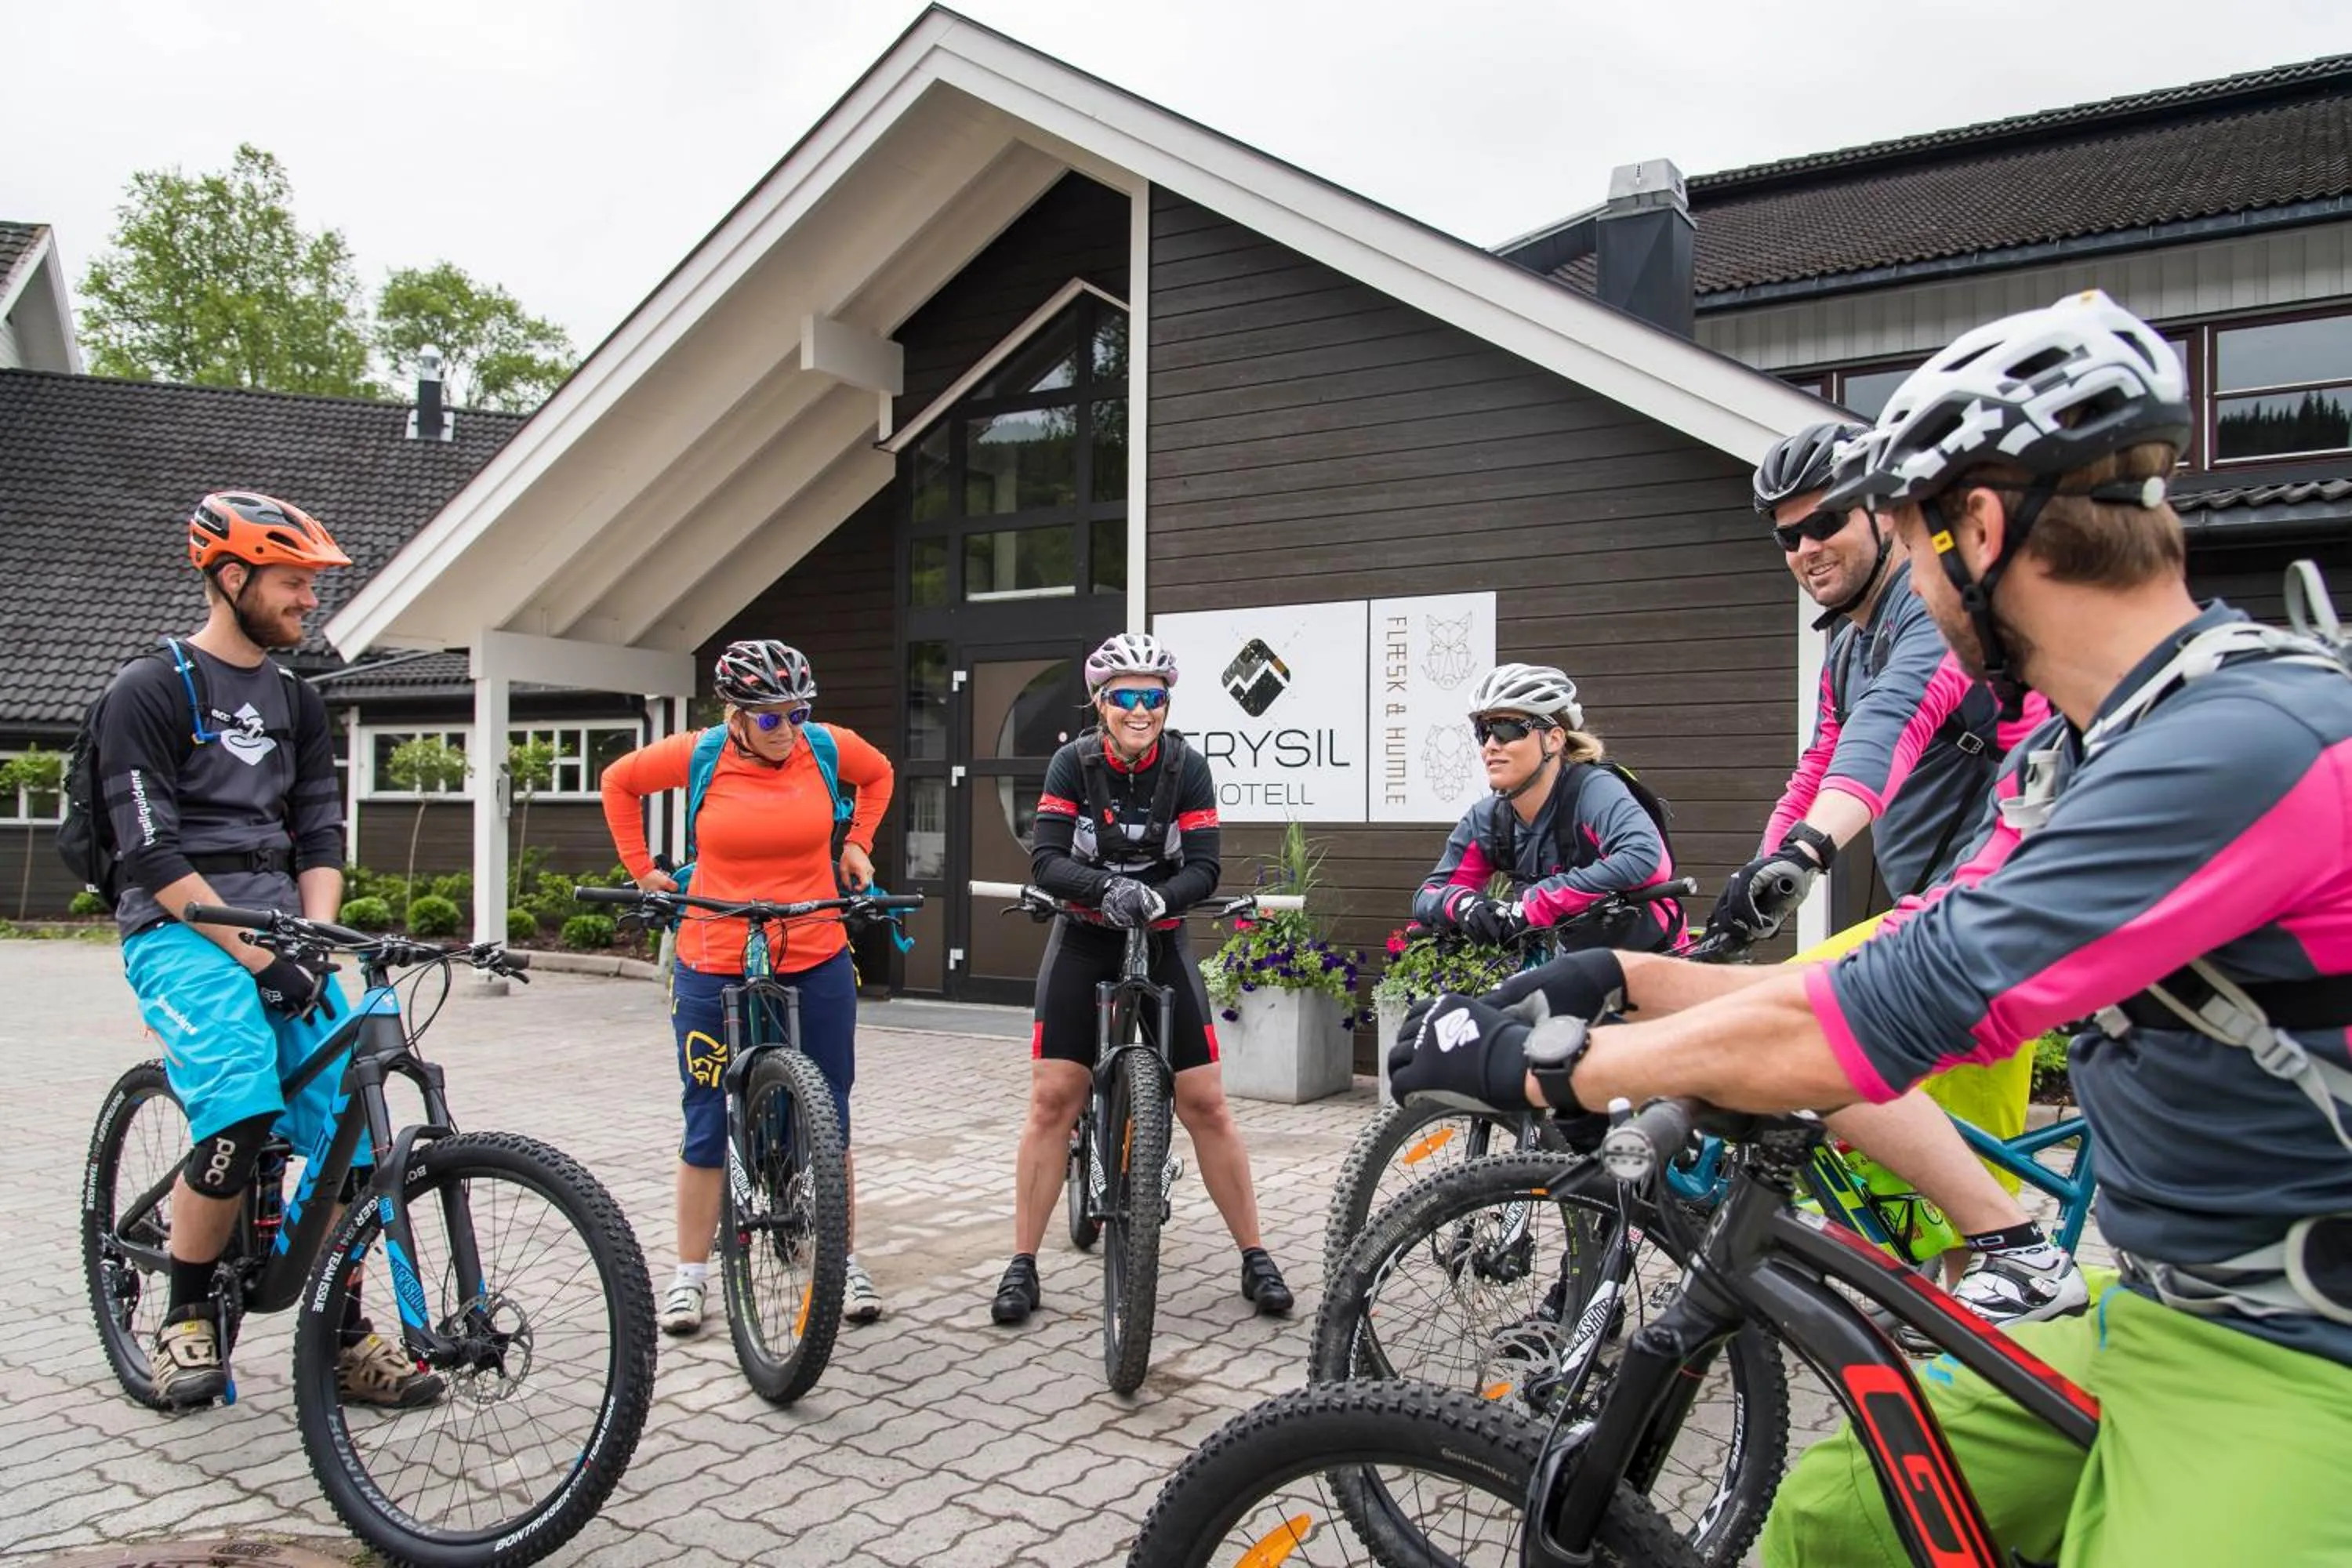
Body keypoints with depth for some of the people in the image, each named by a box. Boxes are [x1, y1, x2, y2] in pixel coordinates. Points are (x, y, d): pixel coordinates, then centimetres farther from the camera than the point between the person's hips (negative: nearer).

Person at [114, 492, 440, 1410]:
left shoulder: (297, 704, 16)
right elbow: (150, 853, -11)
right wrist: (256, 955, -18)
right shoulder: (149, 692, -3)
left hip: (282, 927, 6)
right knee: (240, 1119, -26)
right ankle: (186, 1320, -1)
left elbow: (320, 835, 12)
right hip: (182, 927, -5)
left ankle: (343, 1341, 9)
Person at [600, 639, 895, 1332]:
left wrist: (857, 844, 9)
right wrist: (643, 868, 7)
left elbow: (878, 775, 19)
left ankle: (846, 1262, 23)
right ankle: (691, 1273, 22)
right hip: (714, 970, -1)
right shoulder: (697, 755, -6)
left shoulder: (828, 747, -3)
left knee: (828, 1119, 9)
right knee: (707, 1124, 8)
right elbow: (618, 782, 11)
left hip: (816, 967, 1)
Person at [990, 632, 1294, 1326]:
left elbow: (1204, 869, -15)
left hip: (1161, 942, 0)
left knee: (1206, 1103, -1)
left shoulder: (1187, 767, -10)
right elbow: (1046, 860, -19)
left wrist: (1155, 897, -35)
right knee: (1052, 1100, -3)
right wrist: (1108, 887, -38)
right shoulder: (1074, 762, -11)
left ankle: (1255, 1258, 13)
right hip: (1083, 940, 0)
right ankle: (1022, 1266, 9)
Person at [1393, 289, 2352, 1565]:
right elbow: (1887, 982, 9)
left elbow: (1869, 1032, -29)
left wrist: (1543, 1062, -19)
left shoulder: (2250, 743, -26)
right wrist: (1628, 975, 4)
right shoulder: (2080, 741, 6)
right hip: (2163, 1312, 8)